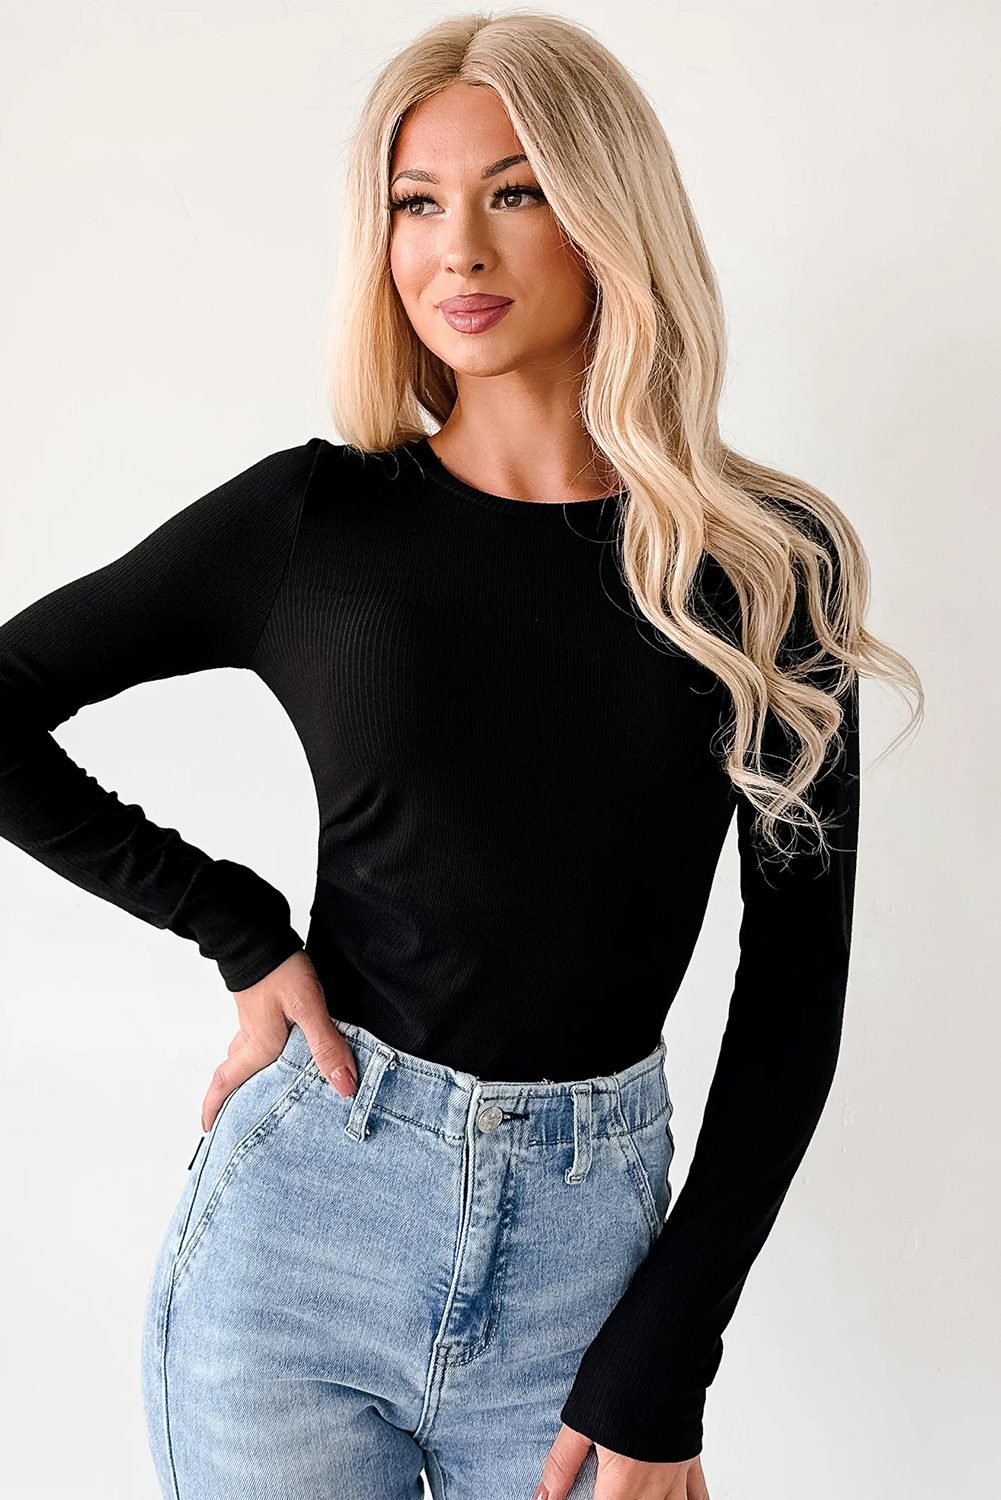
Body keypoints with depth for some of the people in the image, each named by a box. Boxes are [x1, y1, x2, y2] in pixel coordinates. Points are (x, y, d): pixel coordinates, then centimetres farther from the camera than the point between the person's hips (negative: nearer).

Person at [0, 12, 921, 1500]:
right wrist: (239, 927, -5)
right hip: (300, 1219, 0)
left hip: (589, 1243, 1)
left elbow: (798, 976, -2)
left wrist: (662, 1366, -5)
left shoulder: (770, 565, -3)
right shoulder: (313, 516, -4)